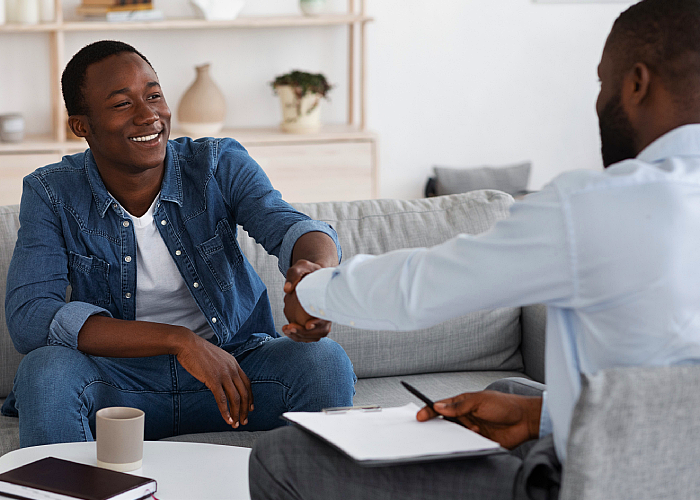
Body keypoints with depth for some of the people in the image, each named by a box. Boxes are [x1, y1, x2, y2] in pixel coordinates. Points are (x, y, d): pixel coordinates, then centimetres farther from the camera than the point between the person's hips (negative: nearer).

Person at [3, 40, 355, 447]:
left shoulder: (219, 165, -3)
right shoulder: (51, 195, -7)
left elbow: (288, 226, -20)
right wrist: (178, 340, -27)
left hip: (237, 363, 1)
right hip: (119, 378, -1)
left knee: (326, 364, -26)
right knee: (45, 371, -31)